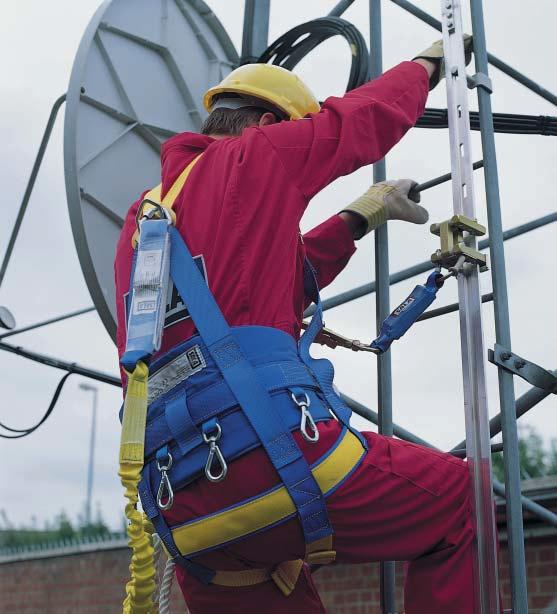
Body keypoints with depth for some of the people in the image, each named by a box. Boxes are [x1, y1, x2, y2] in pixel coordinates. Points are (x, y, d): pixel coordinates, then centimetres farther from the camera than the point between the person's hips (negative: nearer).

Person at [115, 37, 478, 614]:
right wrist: (432, 60, 33)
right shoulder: (251, 157, 3)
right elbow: (365, 114, 14)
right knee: (461, 498, 5)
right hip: (271, 454, -8)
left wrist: (361, 216, 36)